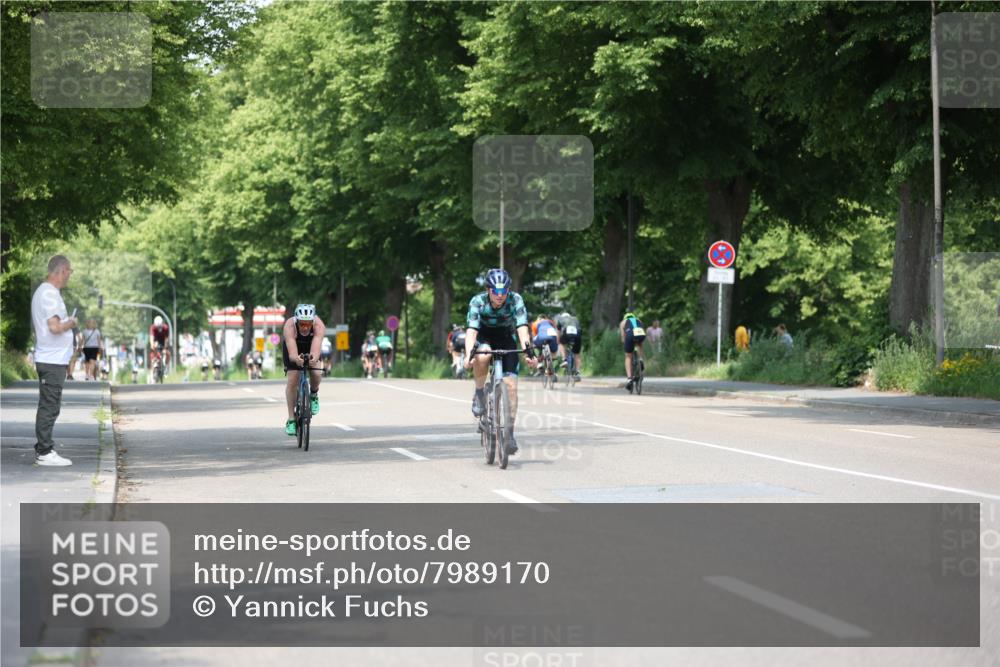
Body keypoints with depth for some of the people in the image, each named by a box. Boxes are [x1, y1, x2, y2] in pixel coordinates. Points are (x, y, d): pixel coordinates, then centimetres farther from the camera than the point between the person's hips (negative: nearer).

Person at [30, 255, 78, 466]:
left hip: (50, 359, 10)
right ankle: (44, 453, -5)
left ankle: (43, 449, 19)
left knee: (48, 406, 14)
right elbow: (55, 327, -25)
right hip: (53, 360, -10)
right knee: (49, 407, -7)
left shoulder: (42, 291, 16)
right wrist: (71, 323, -8)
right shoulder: (50, 294, -16)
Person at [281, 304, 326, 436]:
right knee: (292, 379, -14)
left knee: (316, 374, -22)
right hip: (293, 347, -1)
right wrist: (296, 359, -73)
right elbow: (292, 352, -50)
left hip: (310, 347, 1)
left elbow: (316, 349, -50)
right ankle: (291, 420, -4)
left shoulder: (319, 325, -38)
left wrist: (314, 359, -73)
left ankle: (314, 395, 12)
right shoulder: (289, 326, -40)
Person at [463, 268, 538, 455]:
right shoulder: (478, 301, -26)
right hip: (484, 337, -1)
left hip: (506, 339, 1)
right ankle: (479, 393, -11)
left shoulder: (515, 300, -25)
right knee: (482, 357, -37)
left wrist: (529, 351, -50)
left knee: (511, 384, -14)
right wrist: (468, 354, -51)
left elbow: (522, 327, -34)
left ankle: (510, 432, -4)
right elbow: (471, 330, -35)